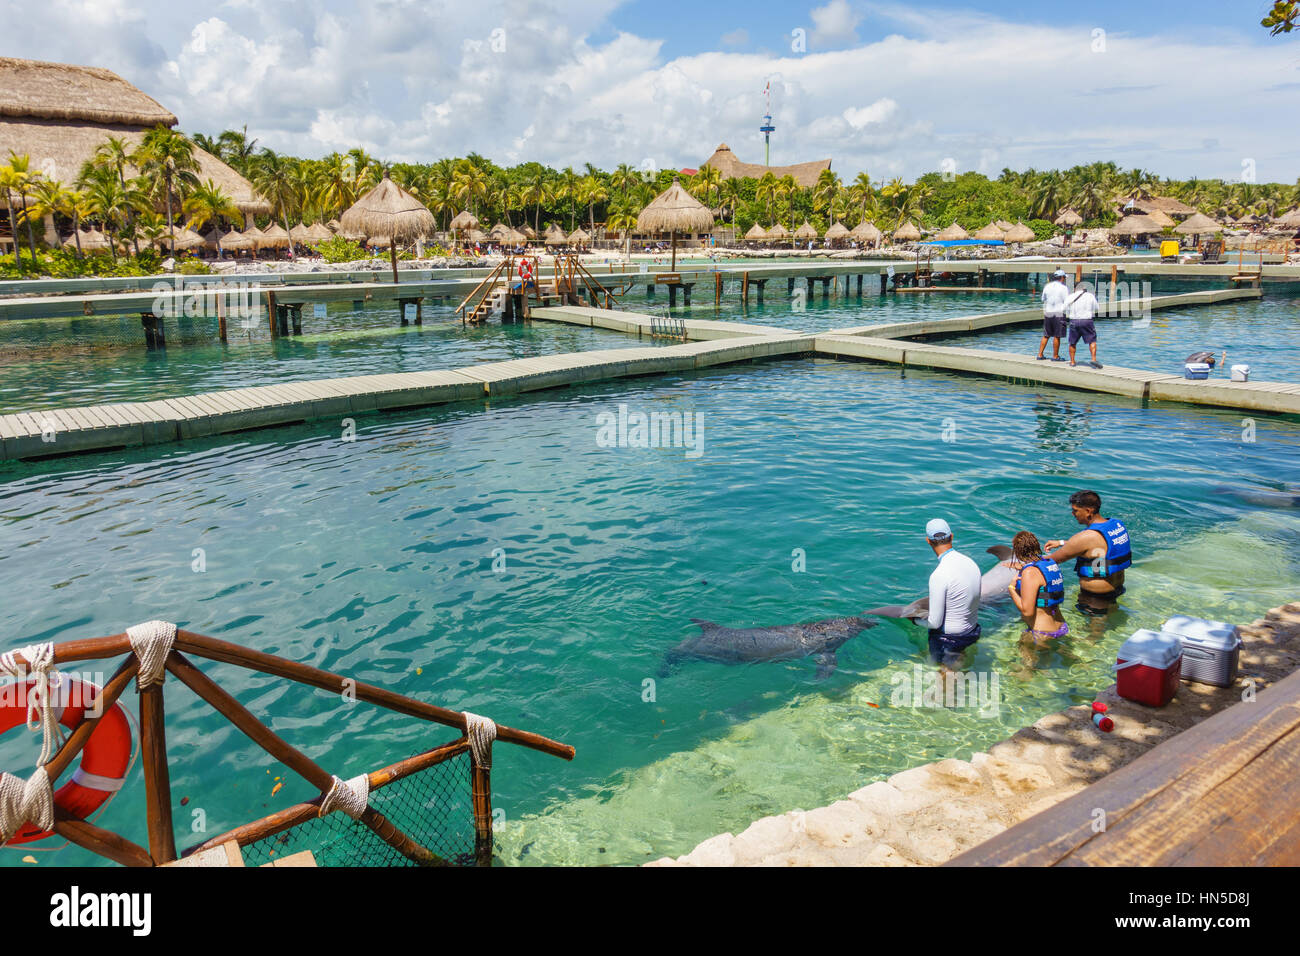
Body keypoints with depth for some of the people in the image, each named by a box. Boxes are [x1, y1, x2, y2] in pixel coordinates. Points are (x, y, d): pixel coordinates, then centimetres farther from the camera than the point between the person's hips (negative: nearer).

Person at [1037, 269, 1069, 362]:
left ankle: (1040, 355, 11)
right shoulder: (1064, 288, -8)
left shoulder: (1047, 286, 8)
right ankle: (1055, 356, 5)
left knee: (1046, 336, 13)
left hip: (1047, 313, 5)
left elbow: (1043, 299, 17)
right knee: (1057, 336, 0)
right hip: (1059, 313, -5)